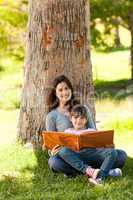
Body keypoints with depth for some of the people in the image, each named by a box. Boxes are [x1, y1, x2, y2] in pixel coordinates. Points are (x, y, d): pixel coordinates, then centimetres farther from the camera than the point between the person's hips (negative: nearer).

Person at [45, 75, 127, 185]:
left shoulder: (84, 109, 17)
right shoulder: (52, 116, 11)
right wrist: (53, 151, -18)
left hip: (89, 151, 3)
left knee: (121, 155, -24)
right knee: (54, 161, -38)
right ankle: (90, 170, -40)